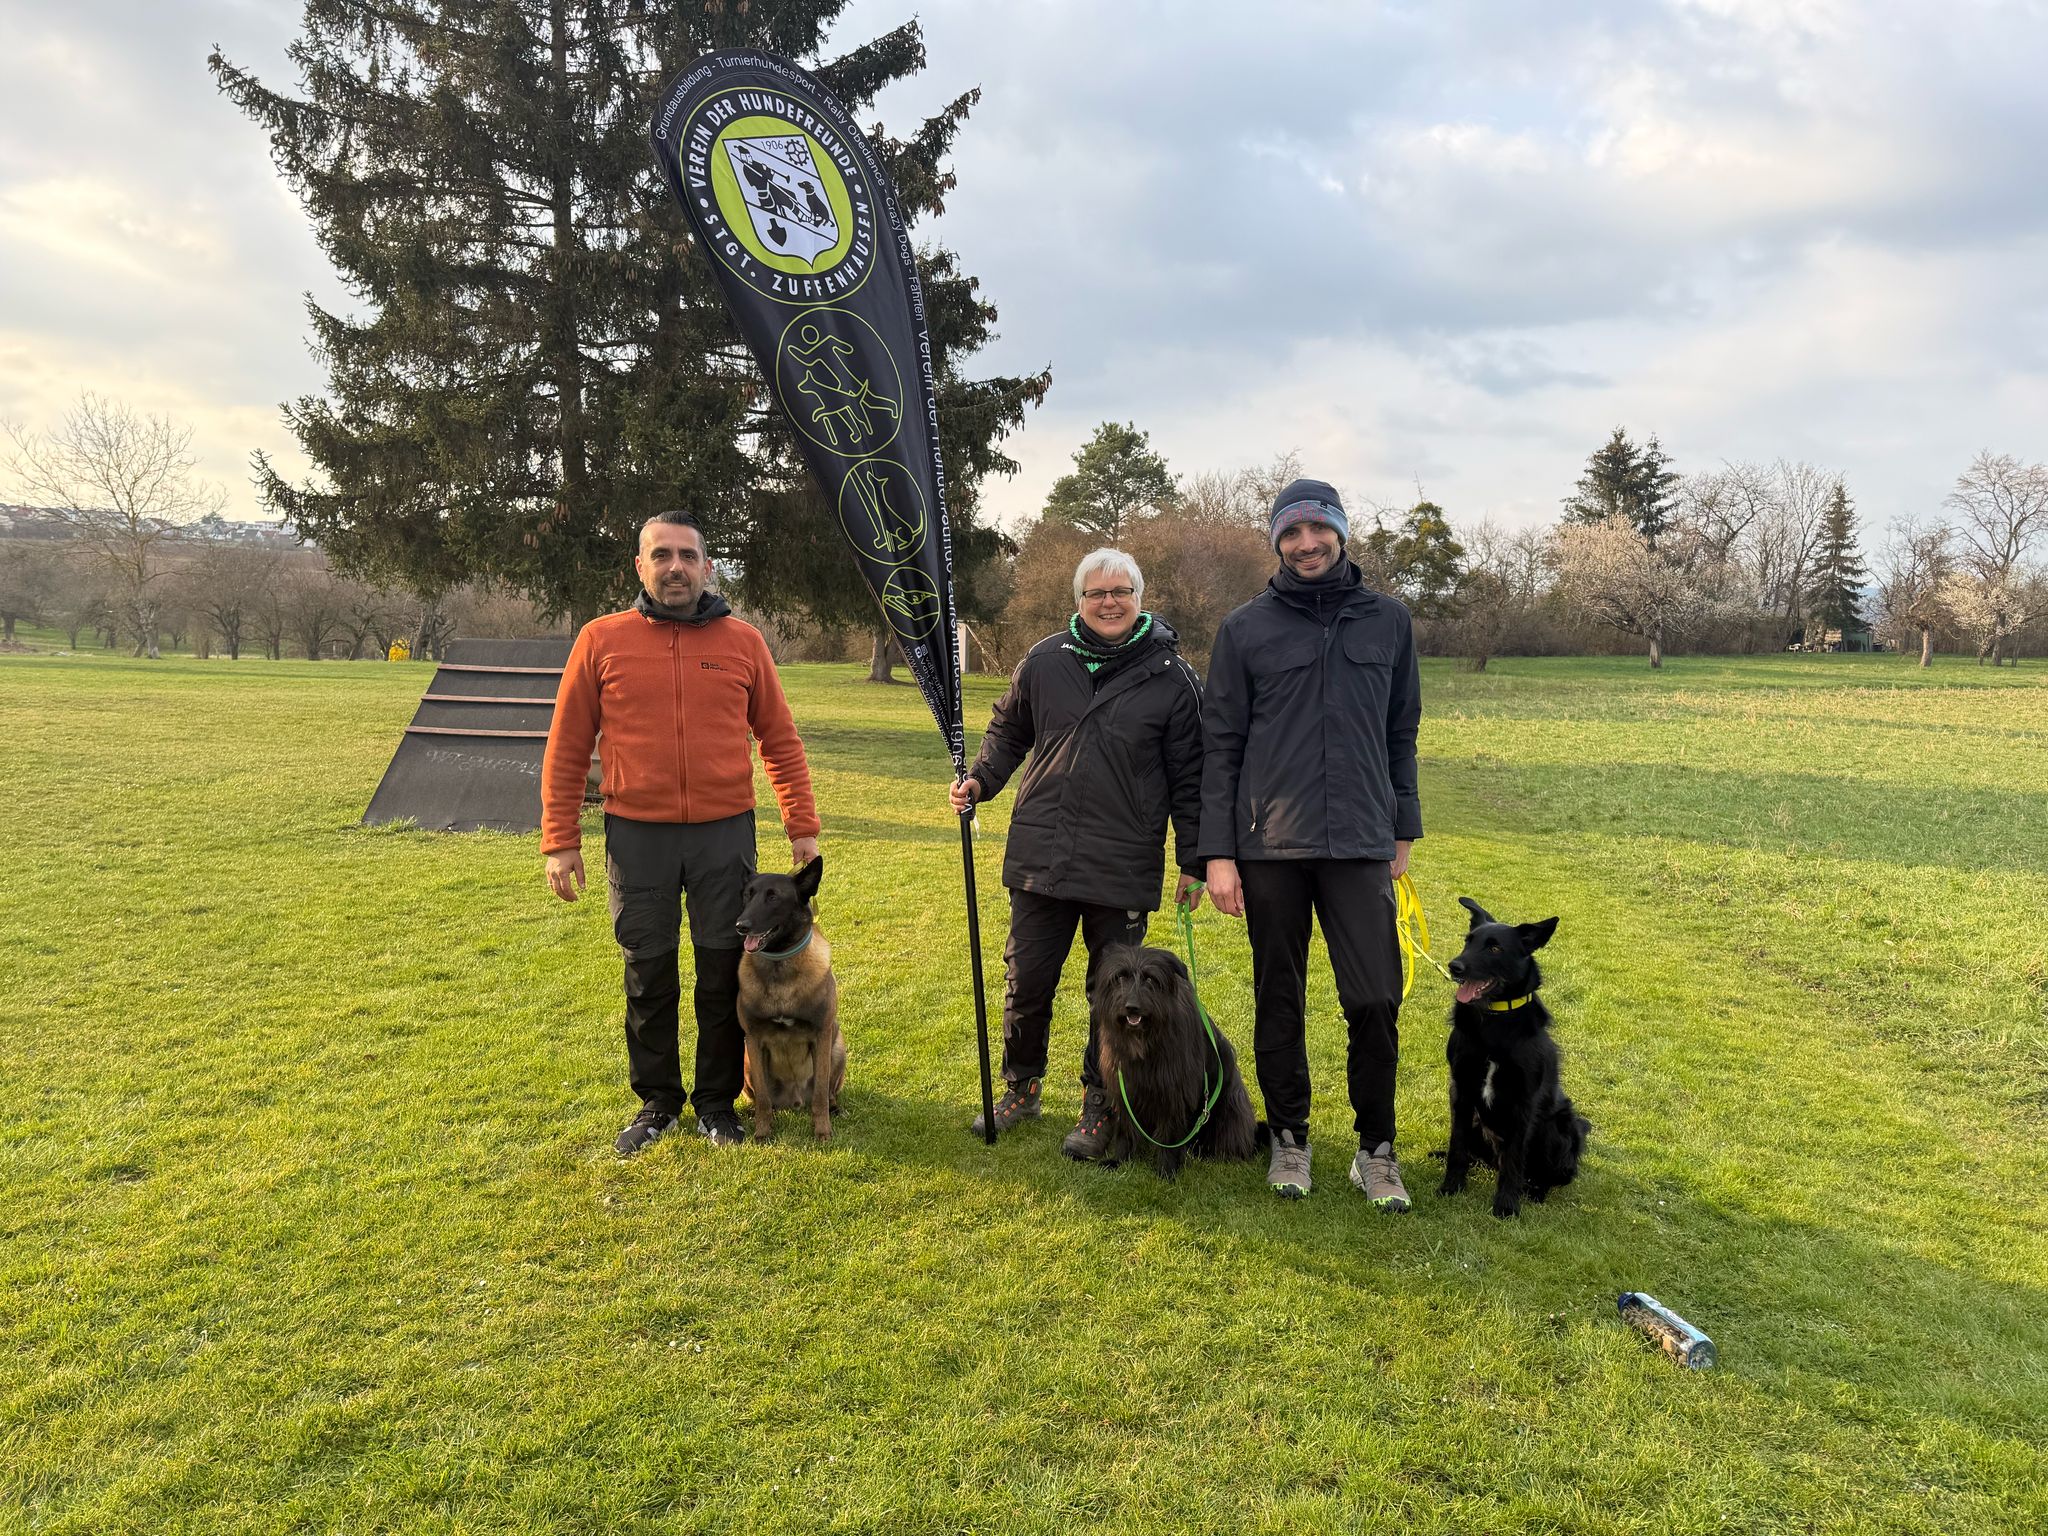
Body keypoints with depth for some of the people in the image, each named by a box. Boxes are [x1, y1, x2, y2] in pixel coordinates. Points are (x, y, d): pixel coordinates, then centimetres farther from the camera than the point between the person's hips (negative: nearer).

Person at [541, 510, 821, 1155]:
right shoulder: (601, 641, 1)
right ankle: (656, 1101, 27)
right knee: (648, 976, 10)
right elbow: (566, 748, 4)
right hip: (637, 836, 0)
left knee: (724, 973, 8)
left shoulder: (743, 642, 4)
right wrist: (560, 841, 1)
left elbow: (780, 739, 8)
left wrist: (802, 826, 4)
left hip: (725, 834, 1)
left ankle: (717, 1101, 25)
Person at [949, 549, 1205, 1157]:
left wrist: (1193, 862, 1)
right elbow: (1008, 729, 19)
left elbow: (1189, 776, 1)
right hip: (1040, 856, 2)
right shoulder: (1043, 662, 3)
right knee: (1025, 980, 10)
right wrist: (980, 781, 1)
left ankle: (1098, 1106, 26)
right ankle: (1022, 1087, 32)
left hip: (1124, 867, -2)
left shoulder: (1172, 678, -3)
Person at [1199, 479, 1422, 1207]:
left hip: (1361, 845, 1)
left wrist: (1402, 832, 12)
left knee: (1376, 1000, -2)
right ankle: (1289, 1139, 25)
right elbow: (1221, 745, 1)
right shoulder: (1245, 628, 2)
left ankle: (1376, 1149, 16)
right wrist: (1217, 853, -3)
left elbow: (1401, 733, 13)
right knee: (1279, 1001, 9)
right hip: (1270, 846, -1)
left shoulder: (1388, 620, 7)